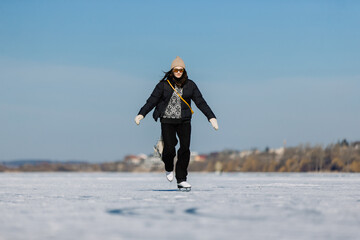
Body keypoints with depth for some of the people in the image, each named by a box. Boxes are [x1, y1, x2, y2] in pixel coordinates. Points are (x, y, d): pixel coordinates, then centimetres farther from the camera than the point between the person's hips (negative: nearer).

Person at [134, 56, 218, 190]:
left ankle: (181, 180, -2)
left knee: (185, 148, -12)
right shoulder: (164, 85, 2)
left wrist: (211, 117, -2)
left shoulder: (190, 85, 7)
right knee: (169, 148, -14)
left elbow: (200, 102, 6)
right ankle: (169, 168, 21)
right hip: (167, 120, -2)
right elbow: (152, 101, -1)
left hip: (184, 120, 2)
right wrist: (141, 114, -13)